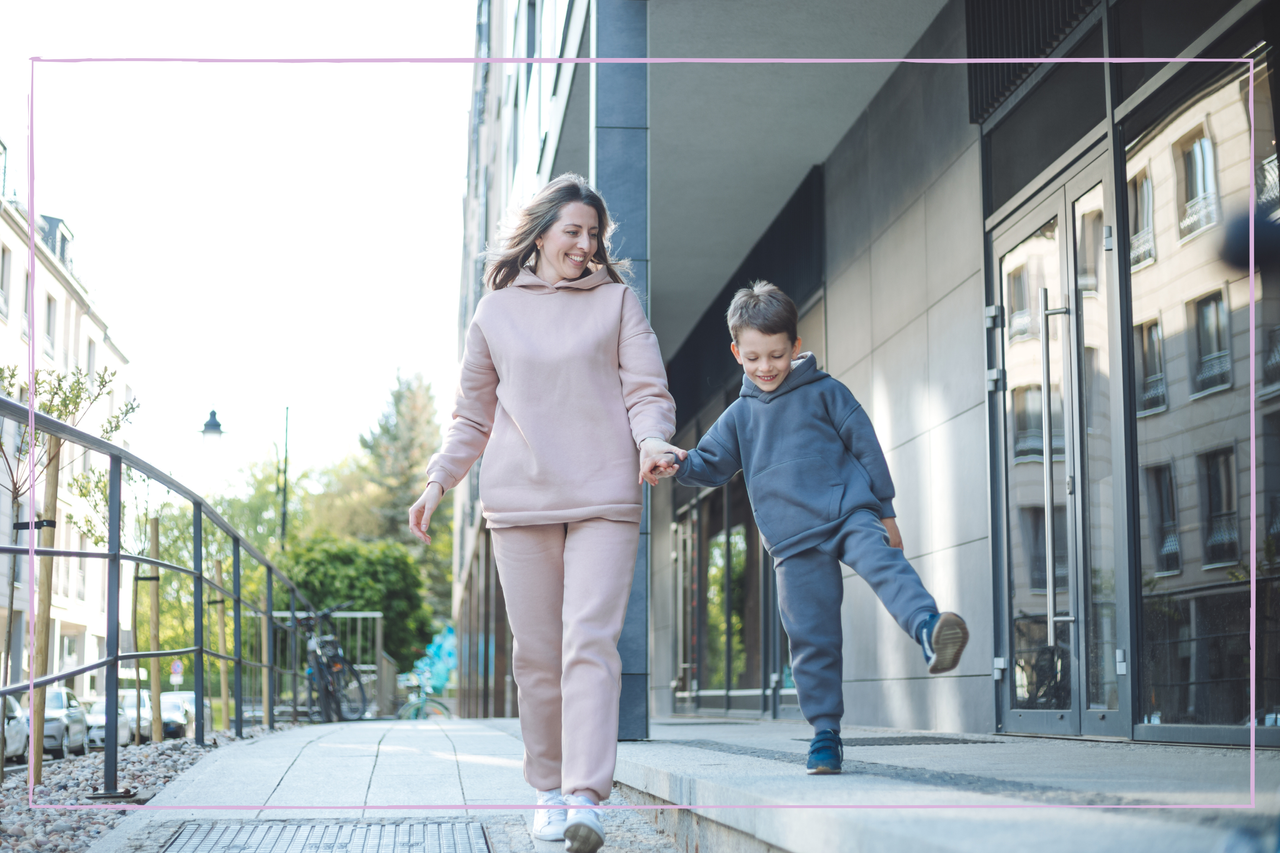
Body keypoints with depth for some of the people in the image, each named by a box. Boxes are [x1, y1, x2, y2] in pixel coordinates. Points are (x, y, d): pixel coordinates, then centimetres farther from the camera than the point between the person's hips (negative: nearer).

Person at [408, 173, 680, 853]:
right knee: (536, 653, 3)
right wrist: (439, 480, 6)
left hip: (603, 498, -1)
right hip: (519, 503, 2)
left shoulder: (616, 300, 11)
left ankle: (585, 798, -18)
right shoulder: (496, 312, 13)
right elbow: (473, 416, 18)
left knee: (590, 643, -12)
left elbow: (647, 390, 6)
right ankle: (549, 790, 14)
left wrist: (652, 441, -14)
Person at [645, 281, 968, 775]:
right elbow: (713, 464, 17)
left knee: (885, 565, -33)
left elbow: (865, 446, 8)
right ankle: (825, 733, 9)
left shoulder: (824, 393, 7)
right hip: (794, 542, 3)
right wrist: (677, 466, -6)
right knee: (810, 639, 1)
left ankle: (929, 629, -56)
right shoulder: (740, 415, 16)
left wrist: (885, 512, 5)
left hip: (849, 514, -2)